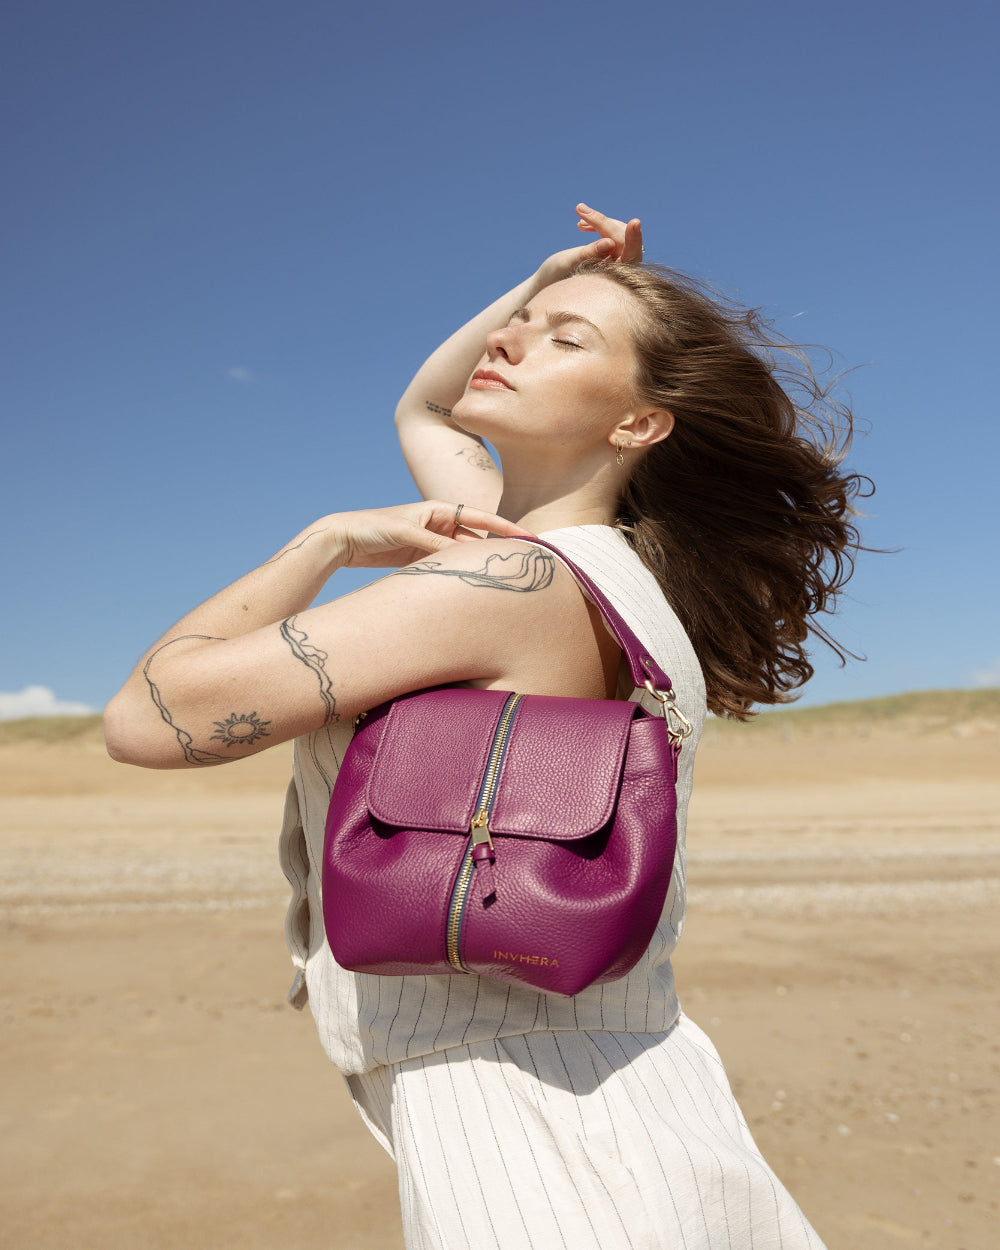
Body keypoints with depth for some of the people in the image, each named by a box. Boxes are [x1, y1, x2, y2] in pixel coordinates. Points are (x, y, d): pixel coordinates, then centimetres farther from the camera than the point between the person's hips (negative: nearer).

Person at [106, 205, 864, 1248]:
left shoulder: (517, 582, -20)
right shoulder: (587, 554, 7)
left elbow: (148, 717, -18)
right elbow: (423, 410, 27)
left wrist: (332, 540, -9)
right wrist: (542, 284, 16)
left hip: (537, 1147, -9)